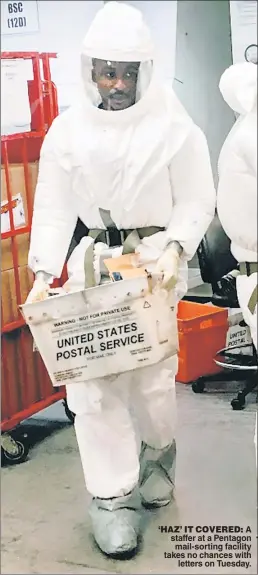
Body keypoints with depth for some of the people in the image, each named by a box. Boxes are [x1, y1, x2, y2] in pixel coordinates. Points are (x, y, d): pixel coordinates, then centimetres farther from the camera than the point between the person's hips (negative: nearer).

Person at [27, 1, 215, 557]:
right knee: (92, 379, -3)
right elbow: (54, 207, 0)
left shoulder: (174, 126, -5)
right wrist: (45, 271, -10)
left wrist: (175, 246, -19)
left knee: (152, 374, 4)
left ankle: (157, 456, 36)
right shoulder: (69, 129, 1)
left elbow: (196, 202, -1)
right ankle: (111, 496, 9)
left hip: (155, 260, -1)